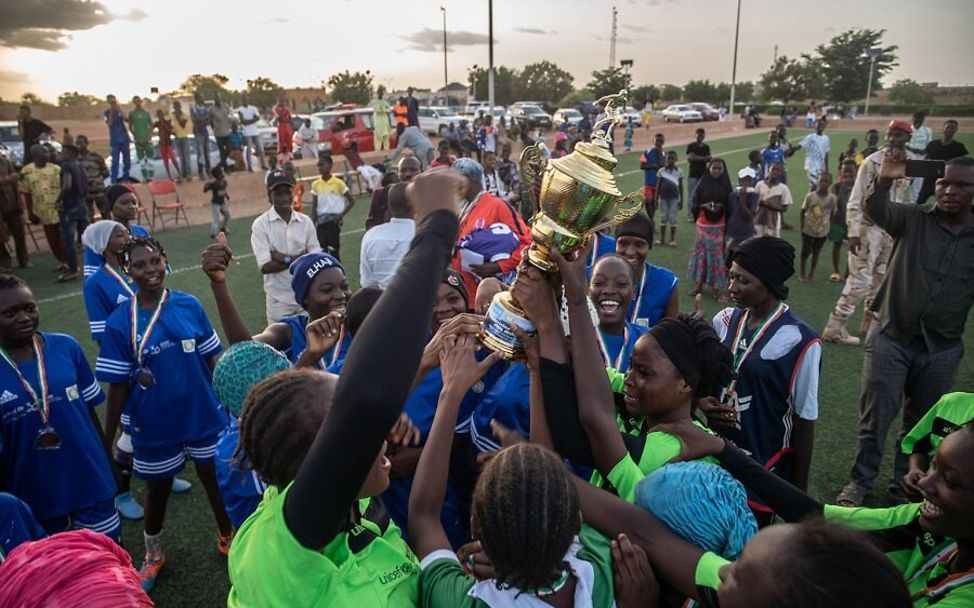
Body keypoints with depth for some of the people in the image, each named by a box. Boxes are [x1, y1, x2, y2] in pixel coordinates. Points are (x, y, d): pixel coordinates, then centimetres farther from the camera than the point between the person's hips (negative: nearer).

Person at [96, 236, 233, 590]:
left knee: (216, 479, 17)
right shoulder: (119, 322, -13)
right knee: (157, 489, 21)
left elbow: (212, 360, -2)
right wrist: (107, 439, -4)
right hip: (155, 426, 0)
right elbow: (118, 386, -8)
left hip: (204, 416, 1)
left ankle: (228, 538, 45)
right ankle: (153, 554, 48)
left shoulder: (190, 306, -10)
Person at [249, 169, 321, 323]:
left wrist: (284, 258, -13)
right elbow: (265, 266, -14)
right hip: (279, 299, -3)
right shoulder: (261, 224, -7)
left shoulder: (305, 221, 1)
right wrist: (300, 258, -13)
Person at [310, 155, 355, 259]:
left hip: (334, 220, -4)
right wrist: (314, 224, 1)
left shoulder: (338, 182, -5)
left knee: (334, 250, -1)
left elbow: (351, 201, -1)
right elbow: (314, 206, 8)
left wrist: (341, 215, -10)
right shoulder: (315, 184, 6)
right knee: (322, 250, 4)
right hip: (321, 220, 4)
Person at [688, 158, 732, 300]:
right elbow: (694, 203, 1)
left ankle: (716, 286, 10)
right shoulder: (702, 184, -1)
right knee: (701, 252, 5)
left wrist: (722, 206, -14)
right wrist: (704, 205, -17)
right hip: (703, 225, 0)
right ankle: (699, 284, 16)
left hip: (719, 226, 0)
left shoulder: (726, 186, 1)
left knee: (717, 254, 2)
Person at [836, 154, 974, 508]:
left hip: (942, 350, 2)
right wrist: (883, 182, -44)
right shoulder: (914, 219, -5)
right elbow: (876, 211, -25)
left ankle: (904, 484, 36)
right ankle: (861, 481, 23)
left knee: (921, 423, 17)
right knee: (875, 418, 5)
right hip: (891, 339, -2)